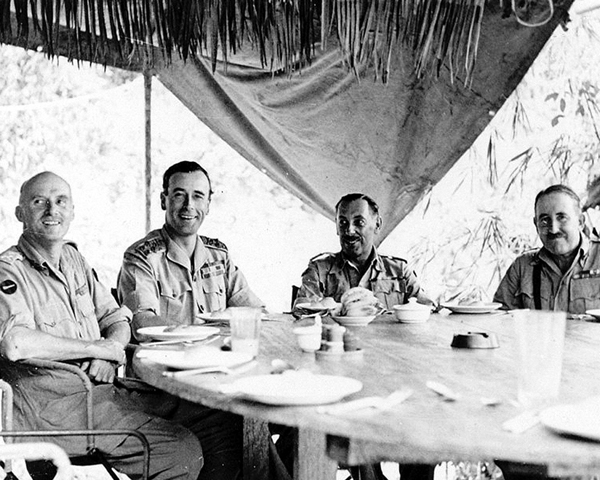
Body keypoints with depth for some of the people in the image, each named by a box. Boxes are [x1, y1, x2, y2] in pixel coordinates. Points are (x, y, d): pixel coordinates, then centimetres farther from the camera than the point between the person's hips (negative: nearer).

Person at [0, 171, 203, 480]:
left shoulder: (73, 258, 16)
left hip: (102, 390, 8)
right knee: (183, 450, -16)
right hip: (52, 406, -8)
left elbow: (117, 318, 18)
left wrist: (112, 348, -6)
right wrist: (95, 347, -17)